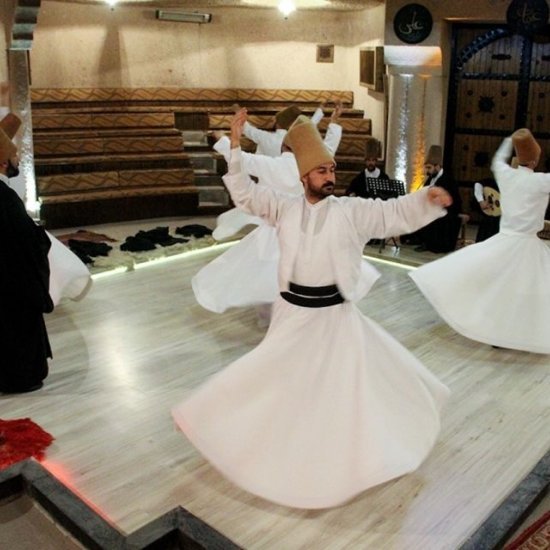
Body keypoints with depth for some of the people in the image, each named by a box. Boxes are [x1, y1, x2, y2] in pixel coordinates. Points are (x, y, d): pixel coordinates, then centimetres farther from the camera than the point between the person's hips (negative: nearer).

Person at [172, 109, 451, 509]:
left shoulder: (352, 211, -7)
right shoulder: (284, 208, -2)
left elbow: (396, 212, -14)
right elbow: (245, 193, -4)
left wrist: (428, 199, -32)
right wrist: (236, 146, -11)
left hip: (336, 314, -1)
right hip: (294, 311, 1)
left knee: (350, 384, 10)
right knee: (272, 375, 17)